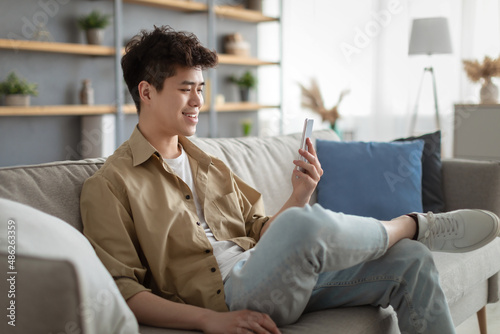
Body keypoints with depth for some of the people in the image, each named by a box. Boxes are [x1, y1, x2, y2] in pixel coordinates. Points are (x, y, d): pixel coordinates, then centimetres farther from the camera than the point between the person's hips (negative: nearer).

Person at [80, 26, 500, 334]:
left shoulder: (211, 167, 22)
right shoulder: (109, 185, -1)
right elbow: (122, 290, -9)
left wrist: (299, 196, -1)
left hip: (272, 283, 7)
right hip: (222, 299, -7)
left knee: (411, 261, -8)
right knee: (303, 223, -34)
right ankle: (412, 224, -4)